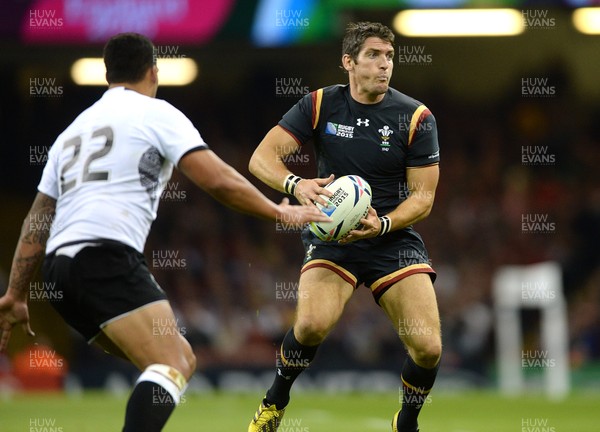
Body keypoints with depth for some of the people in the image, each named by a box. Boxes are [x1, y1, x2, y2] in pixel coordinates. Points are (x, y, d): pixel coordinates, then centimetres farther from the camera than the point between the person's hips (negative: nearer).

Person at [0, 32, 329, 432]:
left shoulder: (74, 129, 27)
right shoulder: (156, 113, 7)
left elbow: (36, 222, 27)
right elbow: (218, 180, -4)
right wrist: (279, 212, 8)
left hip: (59, 267, 8)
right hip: (107, 256, -8)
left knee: (181, 359, 15)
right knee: (173, 366, -18)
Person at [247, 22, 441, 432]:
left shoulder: (417, 118, -4)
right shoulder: (319, 105, -3)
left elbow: (423, 196, -3)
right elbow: (262, 157, -7)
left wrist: (382, 225, -22)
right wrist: (297, 185, -29)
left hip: (393, 237, 1)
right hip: (331, 236, -1)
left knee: (428, 347, -16)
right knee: (312, 324, -29)